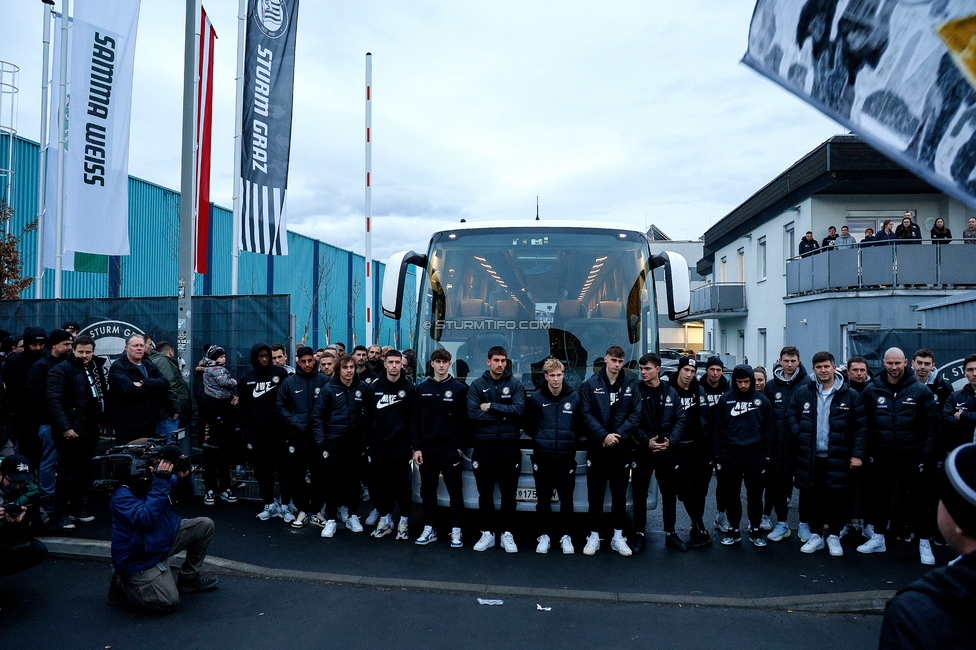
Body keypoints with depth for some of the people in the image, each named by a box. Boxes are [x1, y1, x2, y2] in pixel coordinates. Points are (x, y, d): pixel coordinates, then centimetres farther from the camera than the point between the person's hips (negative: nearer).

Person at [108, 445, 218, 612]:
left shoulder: (156, 477, -5)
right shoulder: (122, 495, -26)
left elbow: (185, 496, 5)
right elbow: (146, 518, -38)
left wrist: (184, 478, -16)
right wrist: (161, 483, -37)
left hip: (165, 539, 8)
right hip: (140, 560, -8)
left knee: (205, 525, 1)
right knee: (168, 602, -17)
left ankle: (189, 577, 17)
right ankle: (122, 583, 8)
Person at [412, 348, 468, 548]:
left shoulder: (459, 388, -1)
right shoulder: (421, 388, 7)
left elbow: (463, 420, -1)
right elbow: (415, 420, 6)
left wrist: (460, 446, -6)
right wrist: (416, 447, 0)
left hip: (450, 448, -3)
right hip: (426, 448, 3)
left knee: (455, 490, 1)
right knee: (427, 490, 9)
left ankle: (456, 531, 9)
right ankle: (429, 529, 20)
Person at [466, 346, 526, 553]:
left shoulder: (515, 384, 3)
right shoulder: (477, 385, 3)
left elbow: (519, 409, -11)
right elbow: (472, 413, -9)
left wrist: (491, 407, -12)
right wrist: (502, 415, -10)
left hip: (509, 446, 0)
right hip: (484, 445, 1)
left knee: (509, 492, 5)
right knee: (485, 492, 7)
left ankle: (507, 534, 15)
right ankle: (487, 533, 18)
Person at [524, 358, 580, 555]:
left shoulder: (574, 397, 2)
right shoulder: (536, 398, 0)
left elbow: (581, 425, 11)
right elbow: (528, 425, 10)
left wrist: (571, 440, 3)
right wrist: (540, 439, 4)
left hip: (567, 457, 0)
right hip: (542, 456, 0)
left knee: (567, 498, 5)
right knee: (543, 498, 6)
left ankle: (565, 536, 17)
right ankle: (544, 535, 17)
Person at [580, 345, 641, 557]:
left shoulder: (631, 385, 3)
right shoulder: (591, 384, -2)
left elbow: (635, 415, -1)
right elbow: (586, 414, -6)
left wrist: (618, 434, -12)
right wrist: (604, 436, -15)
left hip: (622, 447, 2)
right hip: (597, 446, -1)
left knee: (620, 493, 9)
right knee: (595, 493, 4)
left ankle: (618, 537, 19)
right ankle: (594, 537, 14)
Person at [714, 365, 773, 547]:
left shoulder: (762, 401, 2)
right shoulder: (725, 400, 1)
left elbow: (768, 430, 4)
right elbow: (718, 429, 3)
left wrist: (767, 456, 0)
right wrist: (718, 456, -1)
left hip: (755, 455, 0)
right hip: (730, 455, 0)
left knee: (755, 496, 9)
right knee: (731, 495, 8)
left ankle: (755, 531, 23)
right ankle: (733, 530, 21)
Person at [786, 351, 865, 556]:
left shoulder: (850, 395, -2)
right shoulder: (802, 393, 3)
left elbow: (860, 426, -2)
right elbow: (791, 425, 4)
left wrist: (857, 454, -7)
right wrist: (791, 457, -3)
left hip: (838, 460, -1)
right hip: (810, 459, 2)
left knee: (837, 499, 8)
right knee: (813, 499, 11)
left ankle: (834, 537, 25)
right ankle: (815, 536, 26)